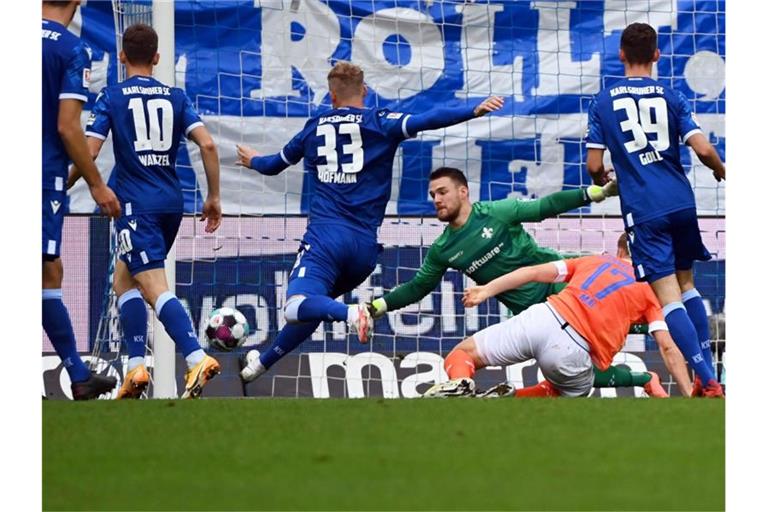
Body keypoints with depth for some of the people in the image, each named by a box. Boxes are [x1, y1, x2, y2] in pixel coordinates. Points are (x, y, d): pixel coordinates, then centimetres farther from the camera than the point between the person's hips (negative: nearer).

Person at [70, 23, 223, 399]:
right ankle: (136, 367, 11)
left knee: (155, 290, -13)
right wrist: (214, 198, 8)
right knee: (123, 281, 20)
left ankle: (197, 358, -31)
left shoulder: (111, 98, -1)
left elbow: (88, 152, -7)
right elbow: (207, 145, -1)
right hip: (172, 202, 5)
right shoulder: (176, 97, 9)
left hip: (137, 205, -5)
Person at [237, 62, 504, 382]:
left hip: (325, 237, -2)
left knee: (297, 308, -20)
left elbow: (276, 165, 32)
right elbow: (426, 121, -10)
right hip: (365, 245, 2)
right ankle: (263, 362, 24)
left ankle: (351, 313, -46)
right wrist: (475, 111, -13)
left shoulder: (314, 127, 16)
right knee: (312, 306, 21)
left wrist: (253, 161, 54)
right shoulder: (379, 124, 8)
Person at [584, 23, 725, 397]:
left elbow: (593, 166, 1)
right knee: (686, 285, 20)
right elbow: (703, 149, -6)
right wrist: (720, 171, 16)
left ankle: (708, 382, -14)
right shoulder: (670, 98, 2)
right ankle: (708, 374, 19)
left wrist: (603, 179, 25)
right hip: (681, 204, 3)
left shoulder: (603, 102, 1)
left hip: (643, 212, -2)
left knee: (668, 298, -4)